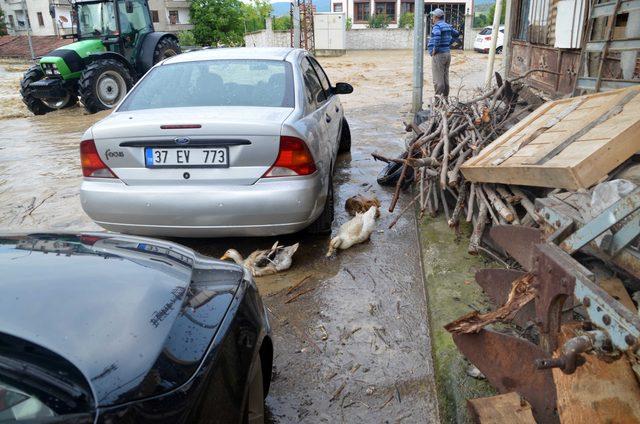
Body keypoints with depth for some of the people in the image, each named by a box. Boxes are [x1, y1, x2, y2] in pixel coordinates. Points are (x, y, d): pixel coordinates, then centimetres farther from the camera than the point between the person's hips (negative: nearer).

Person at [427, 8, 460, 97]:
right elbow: (456, 34, 25)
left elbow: (437, 35, -34)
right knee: (445, 77, 13)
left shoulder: (437, 26, -13)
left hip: (439, 54, -9)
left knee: (438, 79, -7)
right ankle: (445, 97, 18)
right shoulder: (448, 26, 13)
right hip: (447, 53, 9)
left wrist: (434, 49, -23)